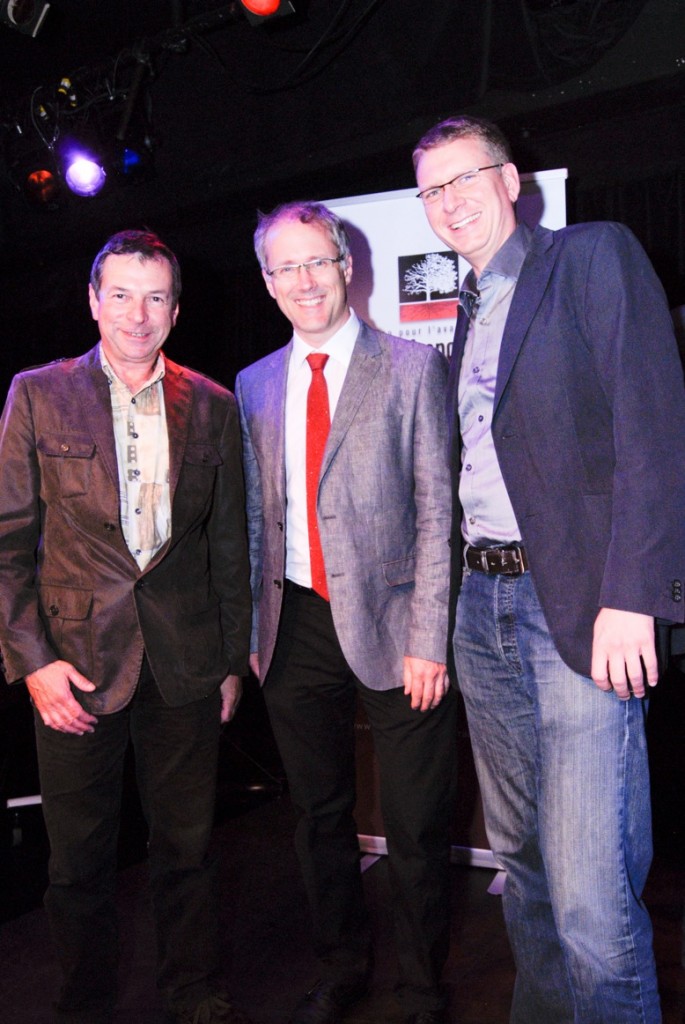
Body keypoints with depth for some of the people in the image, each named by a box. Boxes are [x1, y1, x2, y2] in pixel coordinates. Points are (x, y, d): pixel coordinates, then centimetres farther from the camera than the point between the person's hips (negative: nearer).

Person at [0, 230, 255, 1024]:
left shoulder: (212, 406, 4)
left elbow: (229, 543, 8)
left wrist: (233, 659, 9)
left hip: (185, 661, 2)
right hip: (76, 659, -1)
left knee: (186, 844, 14)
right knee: (78, 858, 13)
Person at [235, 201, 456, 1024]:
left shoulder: (411, 367, -2)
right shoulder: (255, 384, 11)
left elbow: (436, 510, -6)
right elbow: (257, 517, 13)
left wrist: (427, 639, -12)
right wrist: (254, 629, 9)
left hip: (387, 623, -4)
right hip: (295, 626, 4)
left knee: (416, 825, 6)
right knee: (319, 815, 16)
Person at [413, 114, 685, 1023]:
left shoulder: (596, 257, -1)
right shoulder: (469, 314, 21)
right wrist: (452, 597, 8)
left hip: (580, 607, -7)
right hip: (484, 607, 7)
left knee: (592, 895, -10)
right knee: (521, 856, 17)